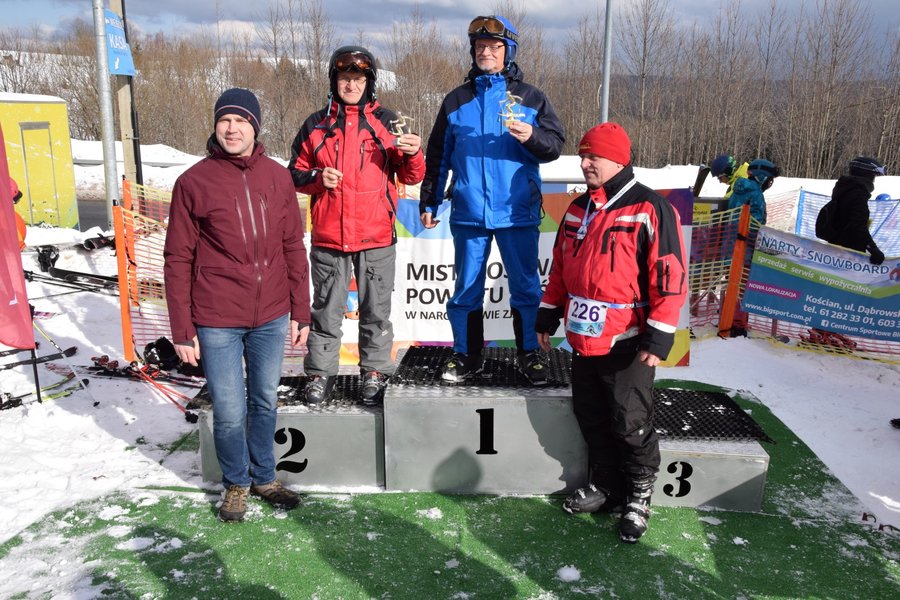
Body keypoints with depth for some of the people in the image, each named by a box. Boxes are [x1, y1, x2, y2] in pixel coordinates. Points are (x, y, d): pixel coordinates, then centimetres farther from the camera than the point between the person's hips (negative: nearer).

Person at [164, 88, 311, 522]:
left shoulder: (277, 177, 4)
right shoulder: (194, 182, -5)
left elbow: (293, 248, 8)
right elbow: (178, 260, -4)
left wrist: (300, 311, 6)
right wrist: (182, 330, -5)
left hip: (271, 318, 3)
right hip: (217, 323, -3)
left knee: (265, 402, 16)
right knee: (230, 412, 5)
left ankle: (264, 477, 36)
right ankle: (236, 484, 30)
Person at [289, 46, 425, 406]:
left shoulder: (386, 122, 6)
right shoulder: (316, 125, 8)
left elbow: (410, 177, 6)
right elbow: (295, 173, 11)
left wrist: (414, 154, -15)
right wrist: (317, 178, -10)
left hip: (376, 238, -1)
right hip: (328, 238, 1)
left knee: (376, 310, 7)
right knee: (326, 309, 9)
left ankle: (375, 373, 20)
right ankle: (321, 372, 21)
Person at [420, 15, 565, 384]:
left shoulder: (530, 98, 7)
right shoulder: (456, 101, 12)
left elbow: (556, 145, 1)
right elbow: (438, 157, 14)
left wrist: (532, 137, -19)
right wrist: (429, 202, 11)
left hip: (518, 213, -1)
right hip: (468, 213, 2)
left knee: (525, 288, 4)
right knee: (467, 289, 7)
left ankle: (530, 355, 17)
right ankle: (466, 356, 19)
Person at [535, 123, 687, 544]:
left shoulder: (651, 210, -11)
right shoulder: (578, 209, 11)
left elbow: (670, 277, -14)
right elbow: (560, 268, 19)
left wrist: (659, 338, -16)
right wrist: (548, 315, 18)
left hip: (627, 343, -7)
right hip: (583, 338, 7)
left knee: (629, 424, 2)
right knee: (591, 418, 15)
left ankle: (638, 494, 24)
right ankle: (605, 486, 34)